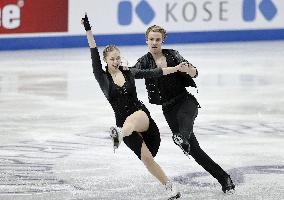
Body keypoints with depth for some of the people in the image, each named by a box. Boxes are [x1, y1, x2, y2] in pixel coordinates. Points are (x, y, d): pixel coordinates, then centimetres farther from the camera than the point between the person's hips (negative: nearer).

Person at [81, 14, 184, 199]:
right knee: (146, 158, -8)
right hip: (125, 123, 1)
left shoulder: (129, 73, 7)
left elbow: (153, 73, 10)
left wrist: (177, 68, 4)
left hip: (142, 116, -1)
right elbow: (94, 55, -7)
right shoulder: (102, 78, 2)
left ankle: (119, 135, -71)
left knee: (133, 118, -39)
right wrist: (88, 30, -16)